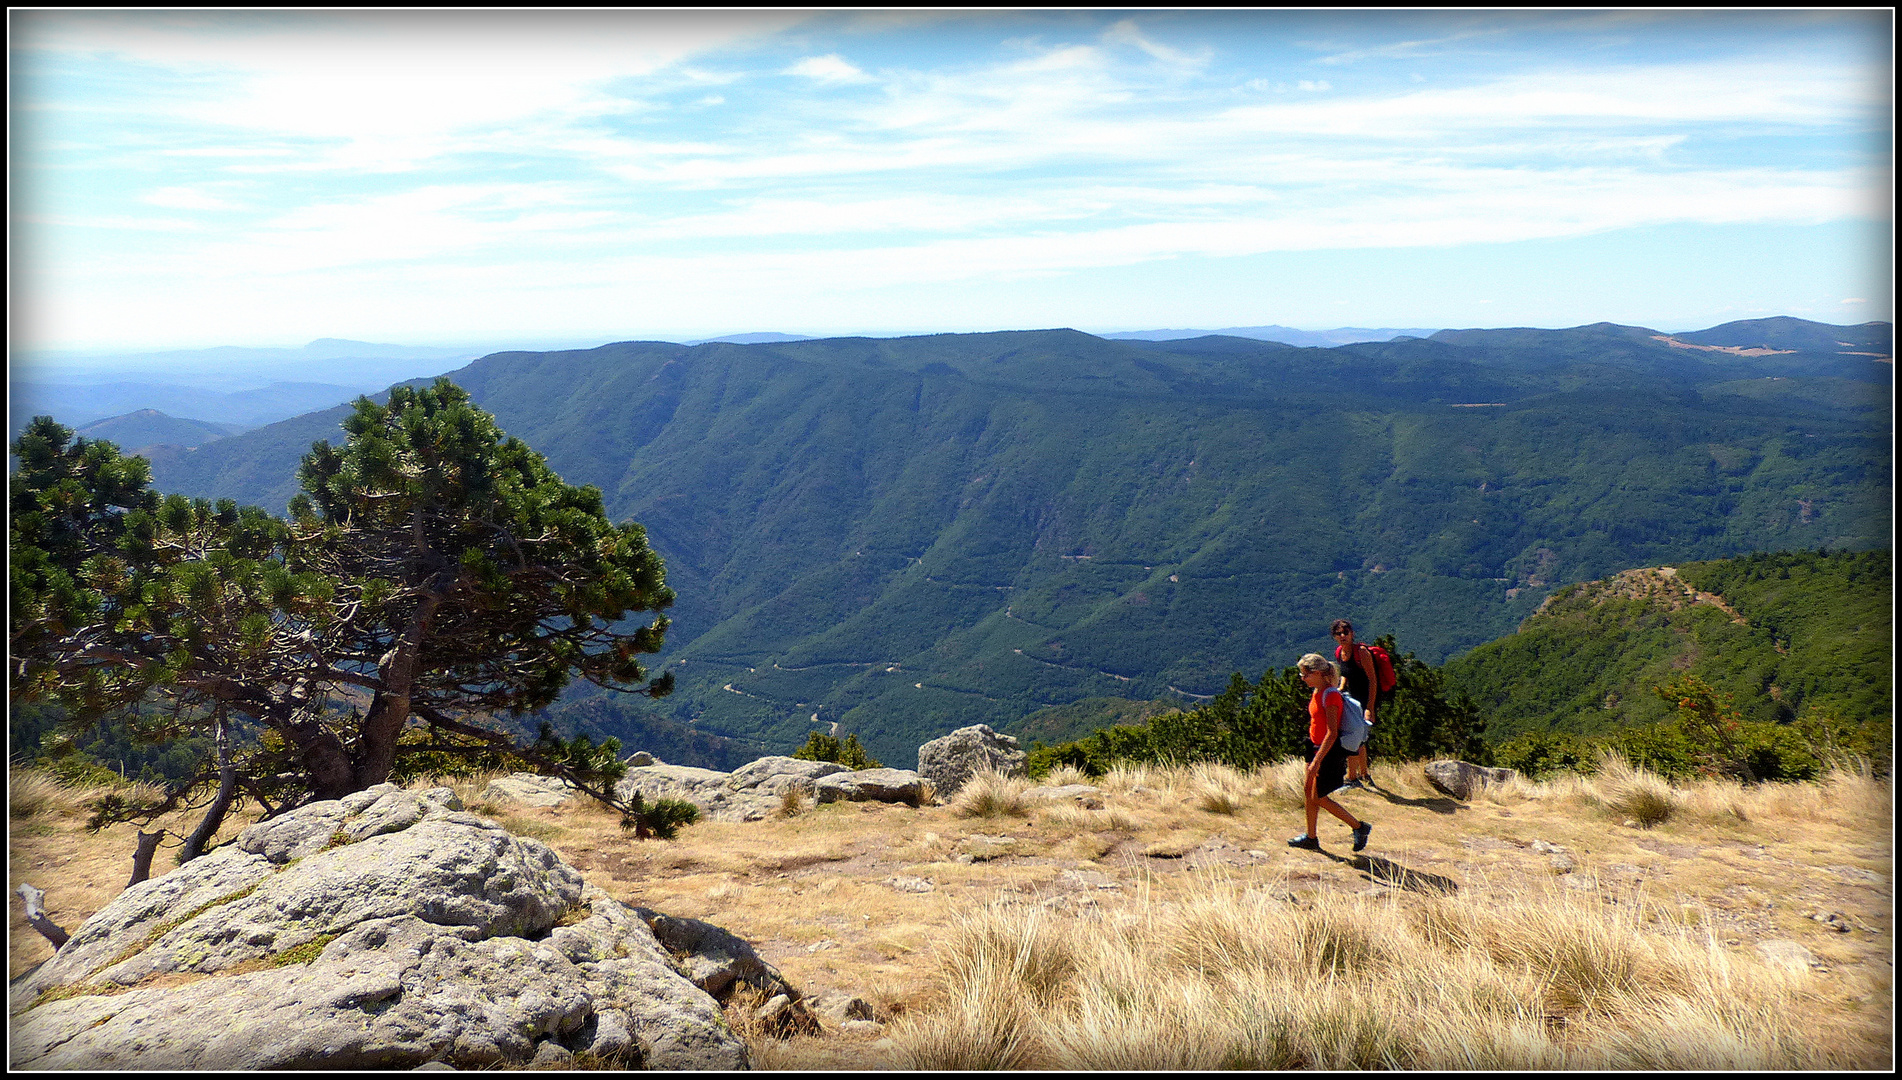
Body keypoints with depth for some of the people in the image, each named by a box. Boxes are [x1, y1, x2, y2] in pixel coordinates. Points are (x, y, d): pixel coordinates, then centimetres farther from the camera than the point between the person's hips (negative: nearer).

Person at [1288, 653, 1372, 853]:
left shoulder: (1330, 695, -22)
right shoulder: (1318, 692, 7)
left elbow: (1332, 733, -25)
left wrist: (1316, 761, -27)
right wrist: (1314, 758, 22)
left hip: (1329, 752, -9)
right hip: (1316, 747, 9)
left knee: (1319, 798, -1)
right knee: (1310, 791, 13)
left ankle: (1359, 827, 10)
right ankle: (1310, 838, 25)